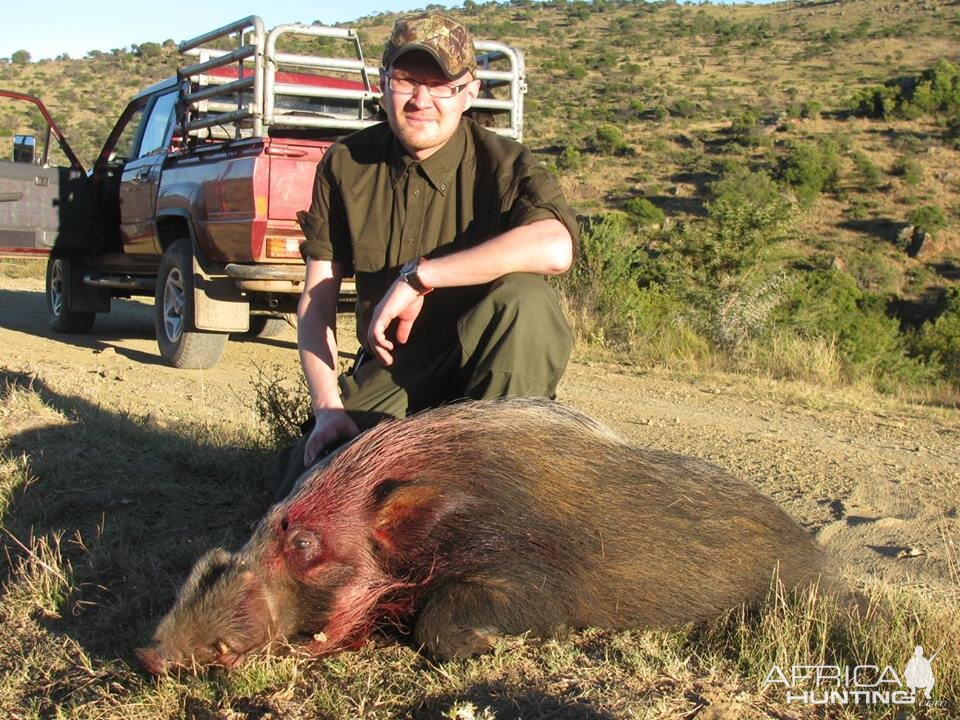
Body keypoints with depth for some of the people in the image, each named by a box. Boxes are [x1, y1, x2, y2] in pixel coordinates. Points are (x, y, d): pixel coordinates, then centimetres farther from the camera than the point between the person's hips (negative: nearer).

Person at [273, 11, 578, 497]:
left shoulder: (501, 163, -13)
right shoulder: (345, 165, -3)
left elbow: (555, 248, -36)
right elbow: (317, 296, -2)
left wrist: (418, 276, -33)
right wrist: (328, 405, -15)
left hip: (488, 367, -2)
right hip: (388, 372, 3)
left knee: (525, 298, -34)